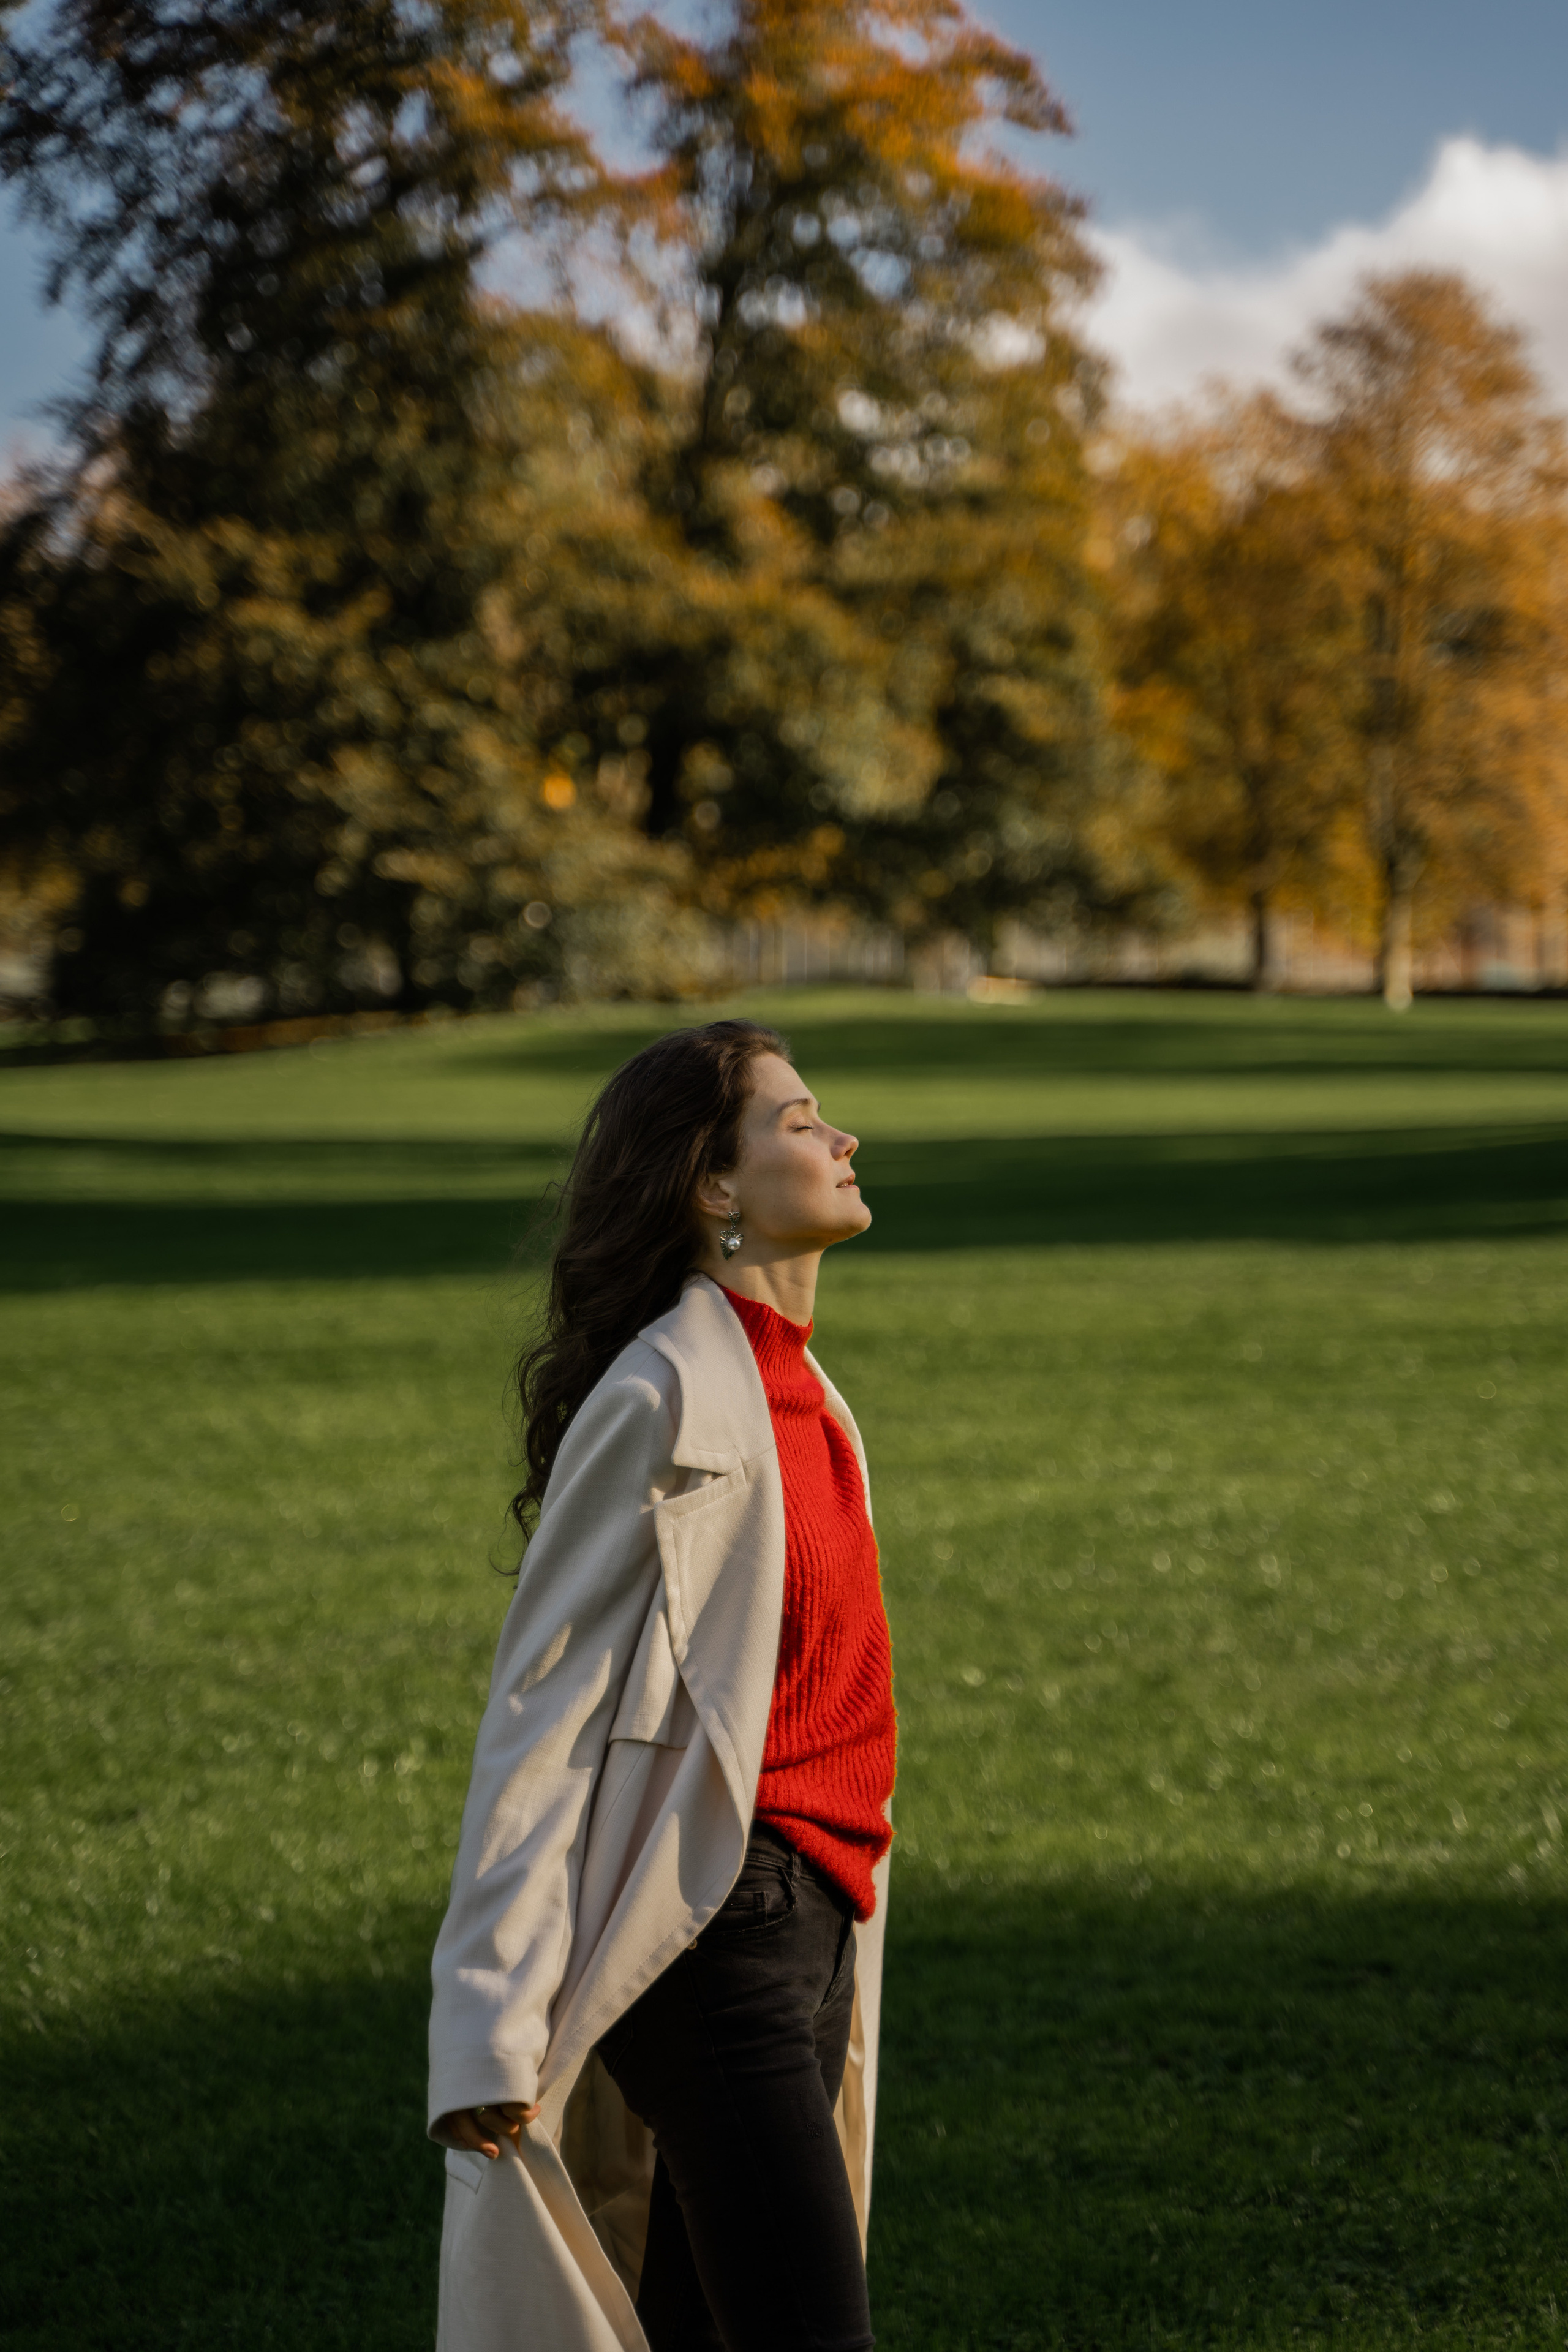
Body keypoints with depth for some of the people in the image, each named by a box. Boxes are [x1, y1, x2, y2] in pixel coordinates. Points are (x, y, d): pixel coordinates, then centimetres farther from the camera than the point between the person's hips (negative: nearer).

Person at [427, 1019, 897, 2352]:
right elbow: (544, 1710, -15)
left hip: (809, 1923, 9)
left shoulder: (794, 1389, 12)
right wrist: (496, 2027, -18)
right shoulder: (666, 1401, -15)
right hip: (718, 1930, -9)